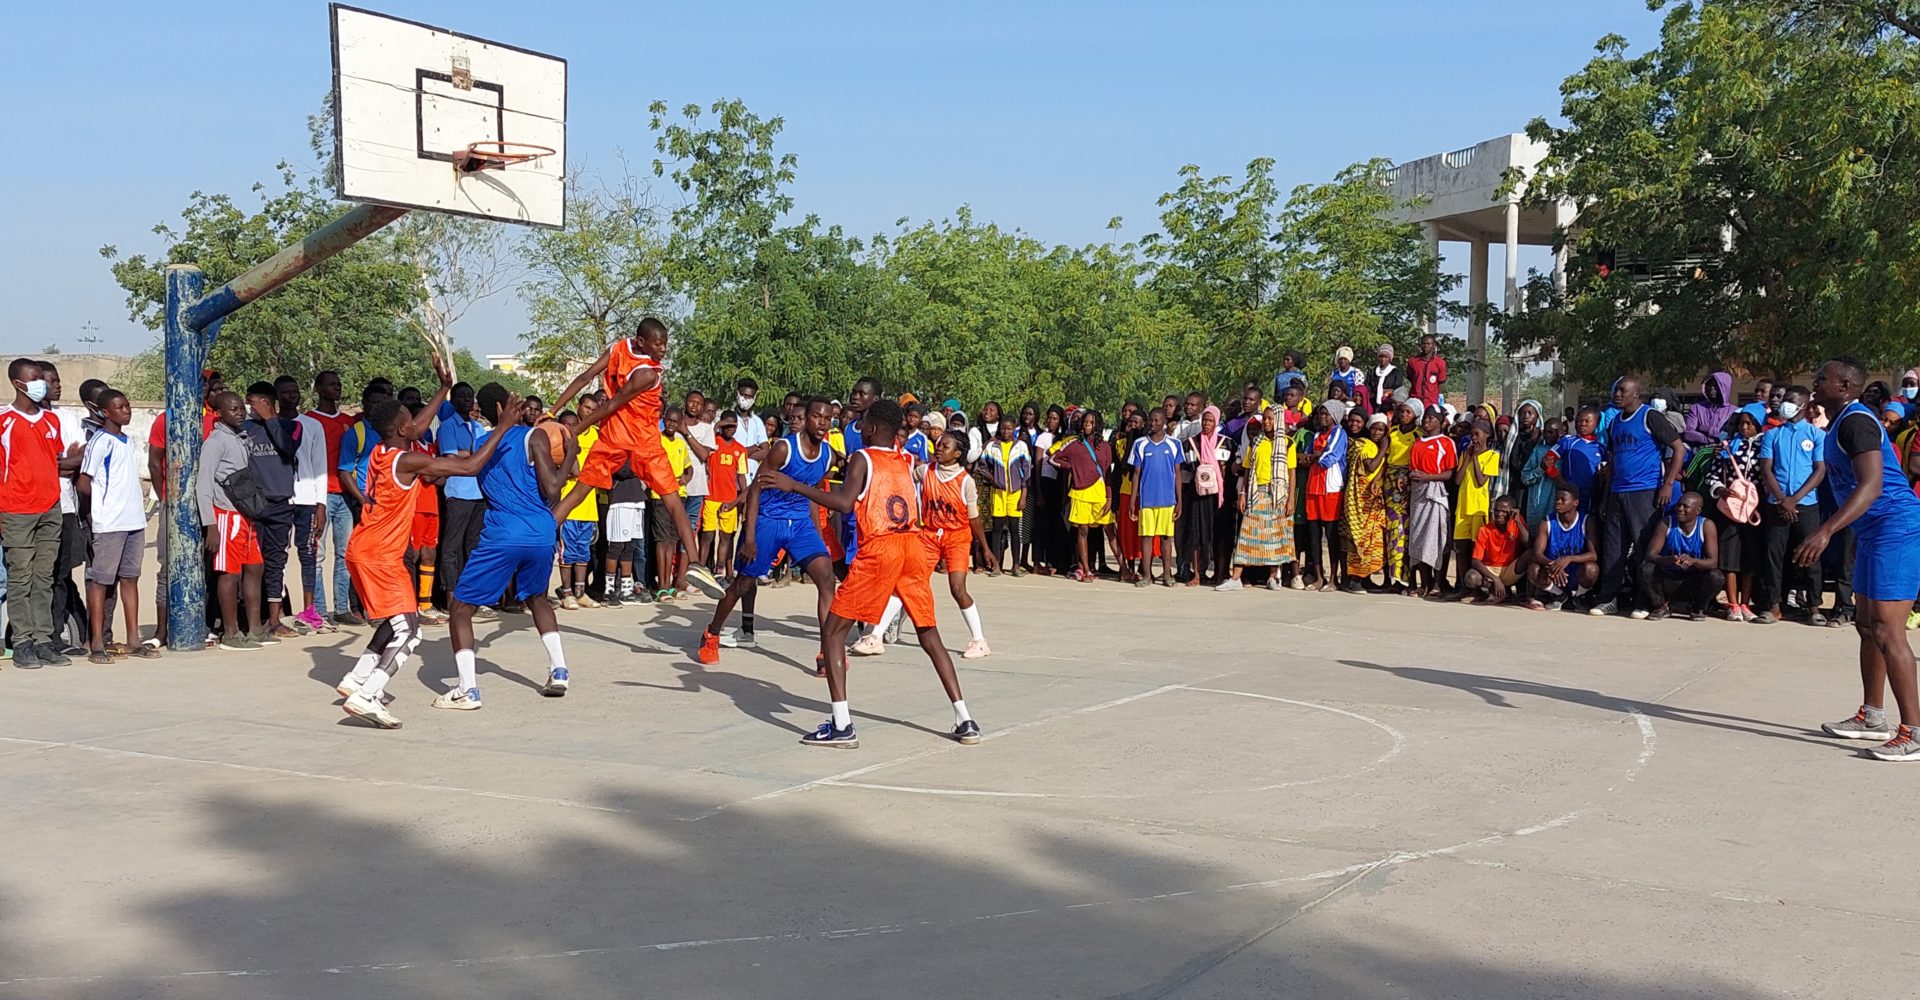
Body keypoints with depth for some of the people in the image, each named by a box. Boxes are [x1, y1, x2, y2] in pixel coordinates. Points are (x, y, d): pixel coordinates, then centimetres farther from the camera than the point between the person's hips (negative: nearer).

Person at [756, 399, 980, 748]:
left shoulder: (862, 458, 1)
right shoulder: (907, 462, 19)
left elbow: (844, 503, -15)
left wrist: (792, 485, -13)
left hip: (879, 549, -6)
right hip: (913, 546, 6)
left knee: (833, 631, 4)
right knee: (929, 635, 17)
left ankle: (842, 726, -7)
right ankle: (964, 721, 13)